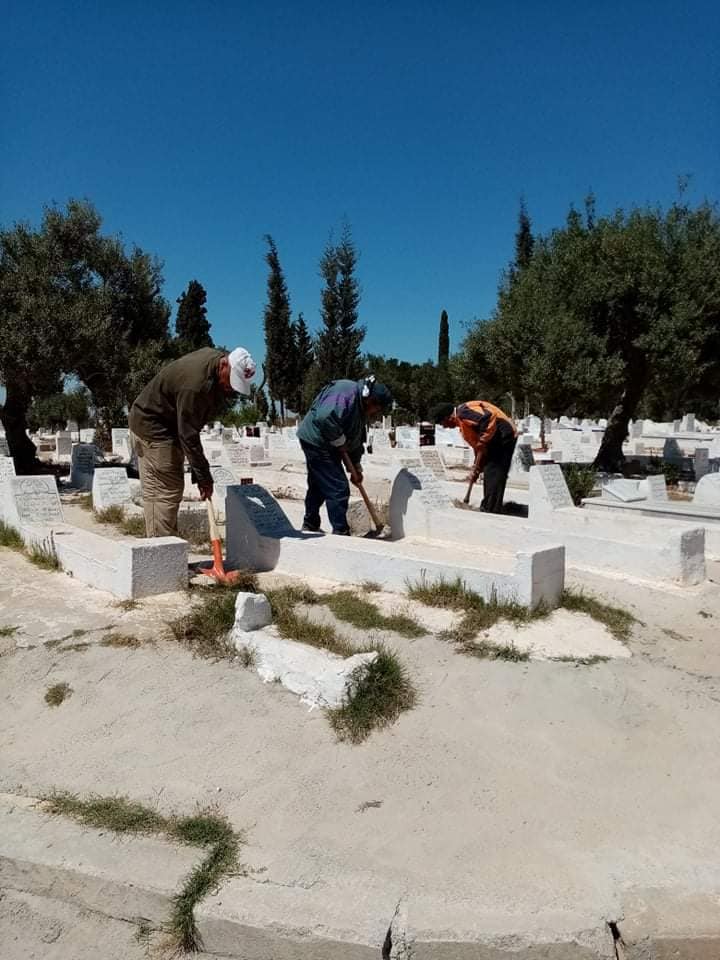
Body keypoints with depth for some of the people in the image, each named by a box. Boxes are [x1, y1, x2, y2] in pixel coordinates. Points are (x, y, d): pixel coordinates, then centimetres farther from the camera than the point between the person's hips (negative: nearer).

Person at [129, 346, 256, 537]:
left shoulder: (217, 356, -3)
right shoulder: (195, 385, -33)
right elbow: (188, 435, -29)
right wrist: (203, 477, -24)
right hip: (152, 428, -10)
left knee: (173, 489, 11)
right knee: (163, 492, -12)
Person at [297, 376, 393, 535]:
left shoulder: (360, 409, 10)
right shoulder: (346, 394, -22)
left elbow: (356, 440, 17)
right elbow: (324, 417, -37)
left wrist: (355, 468, 13)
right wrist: (340, 442, -23)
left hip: (316, 444, 11)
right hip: (316, 442, -11)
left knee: (318, 486, 20)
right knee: (338, 489, -9)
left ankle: (310, 526, 34)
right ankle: (340, 533, -2)